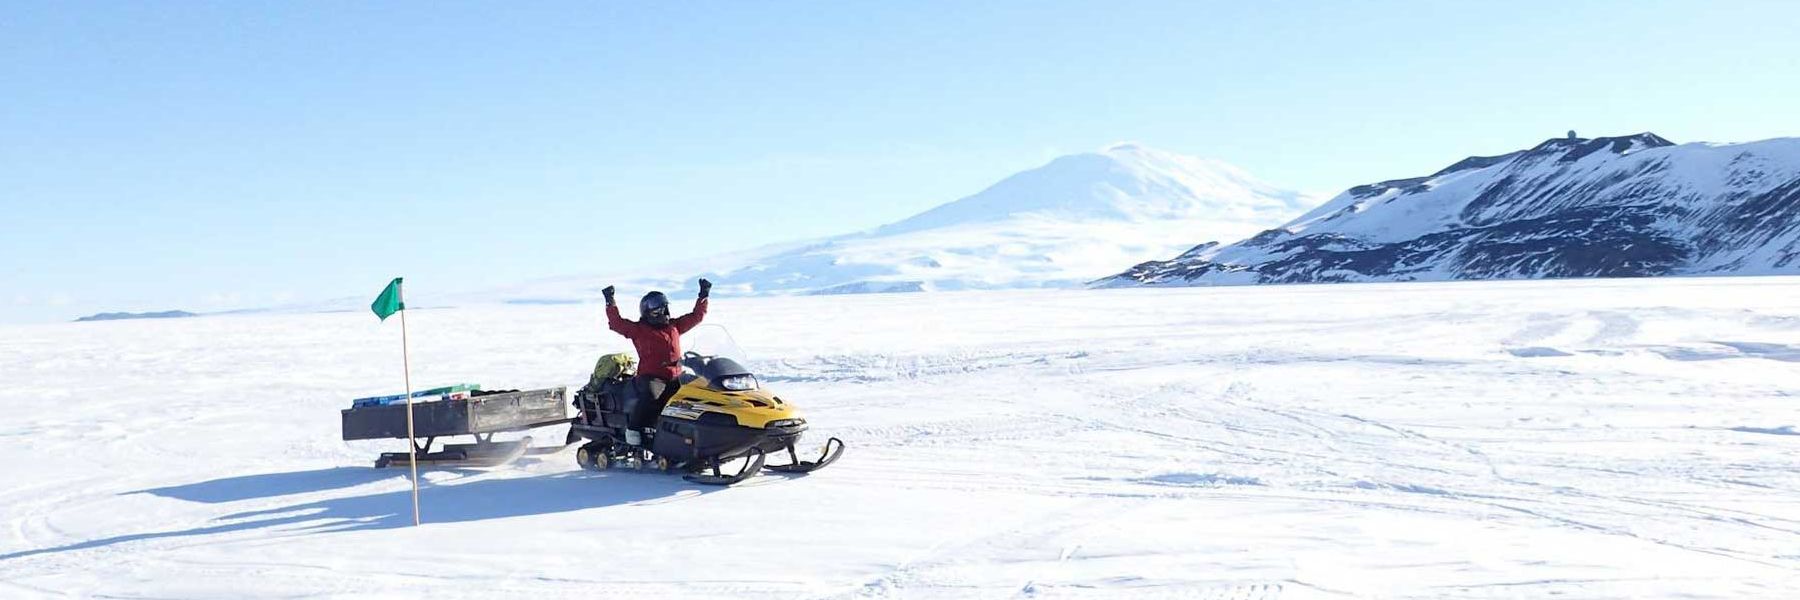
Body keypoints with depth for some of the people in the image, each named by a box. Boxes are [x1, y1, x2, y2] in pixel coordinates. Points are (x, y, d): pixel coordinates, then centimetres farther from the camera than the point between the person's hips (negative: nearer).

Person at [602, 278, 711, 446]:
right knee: (650, 396, -34)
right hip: (651, 377, -5)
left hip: (675, 377, 5)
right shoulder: (639, 329, 6)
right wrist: (610, 302, -9)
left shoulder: (674, 326, 19)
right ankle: (633, 428, -22)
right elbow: (617, 323, -2)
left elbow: (697, 316, 25)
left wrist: (704, 295, 19)